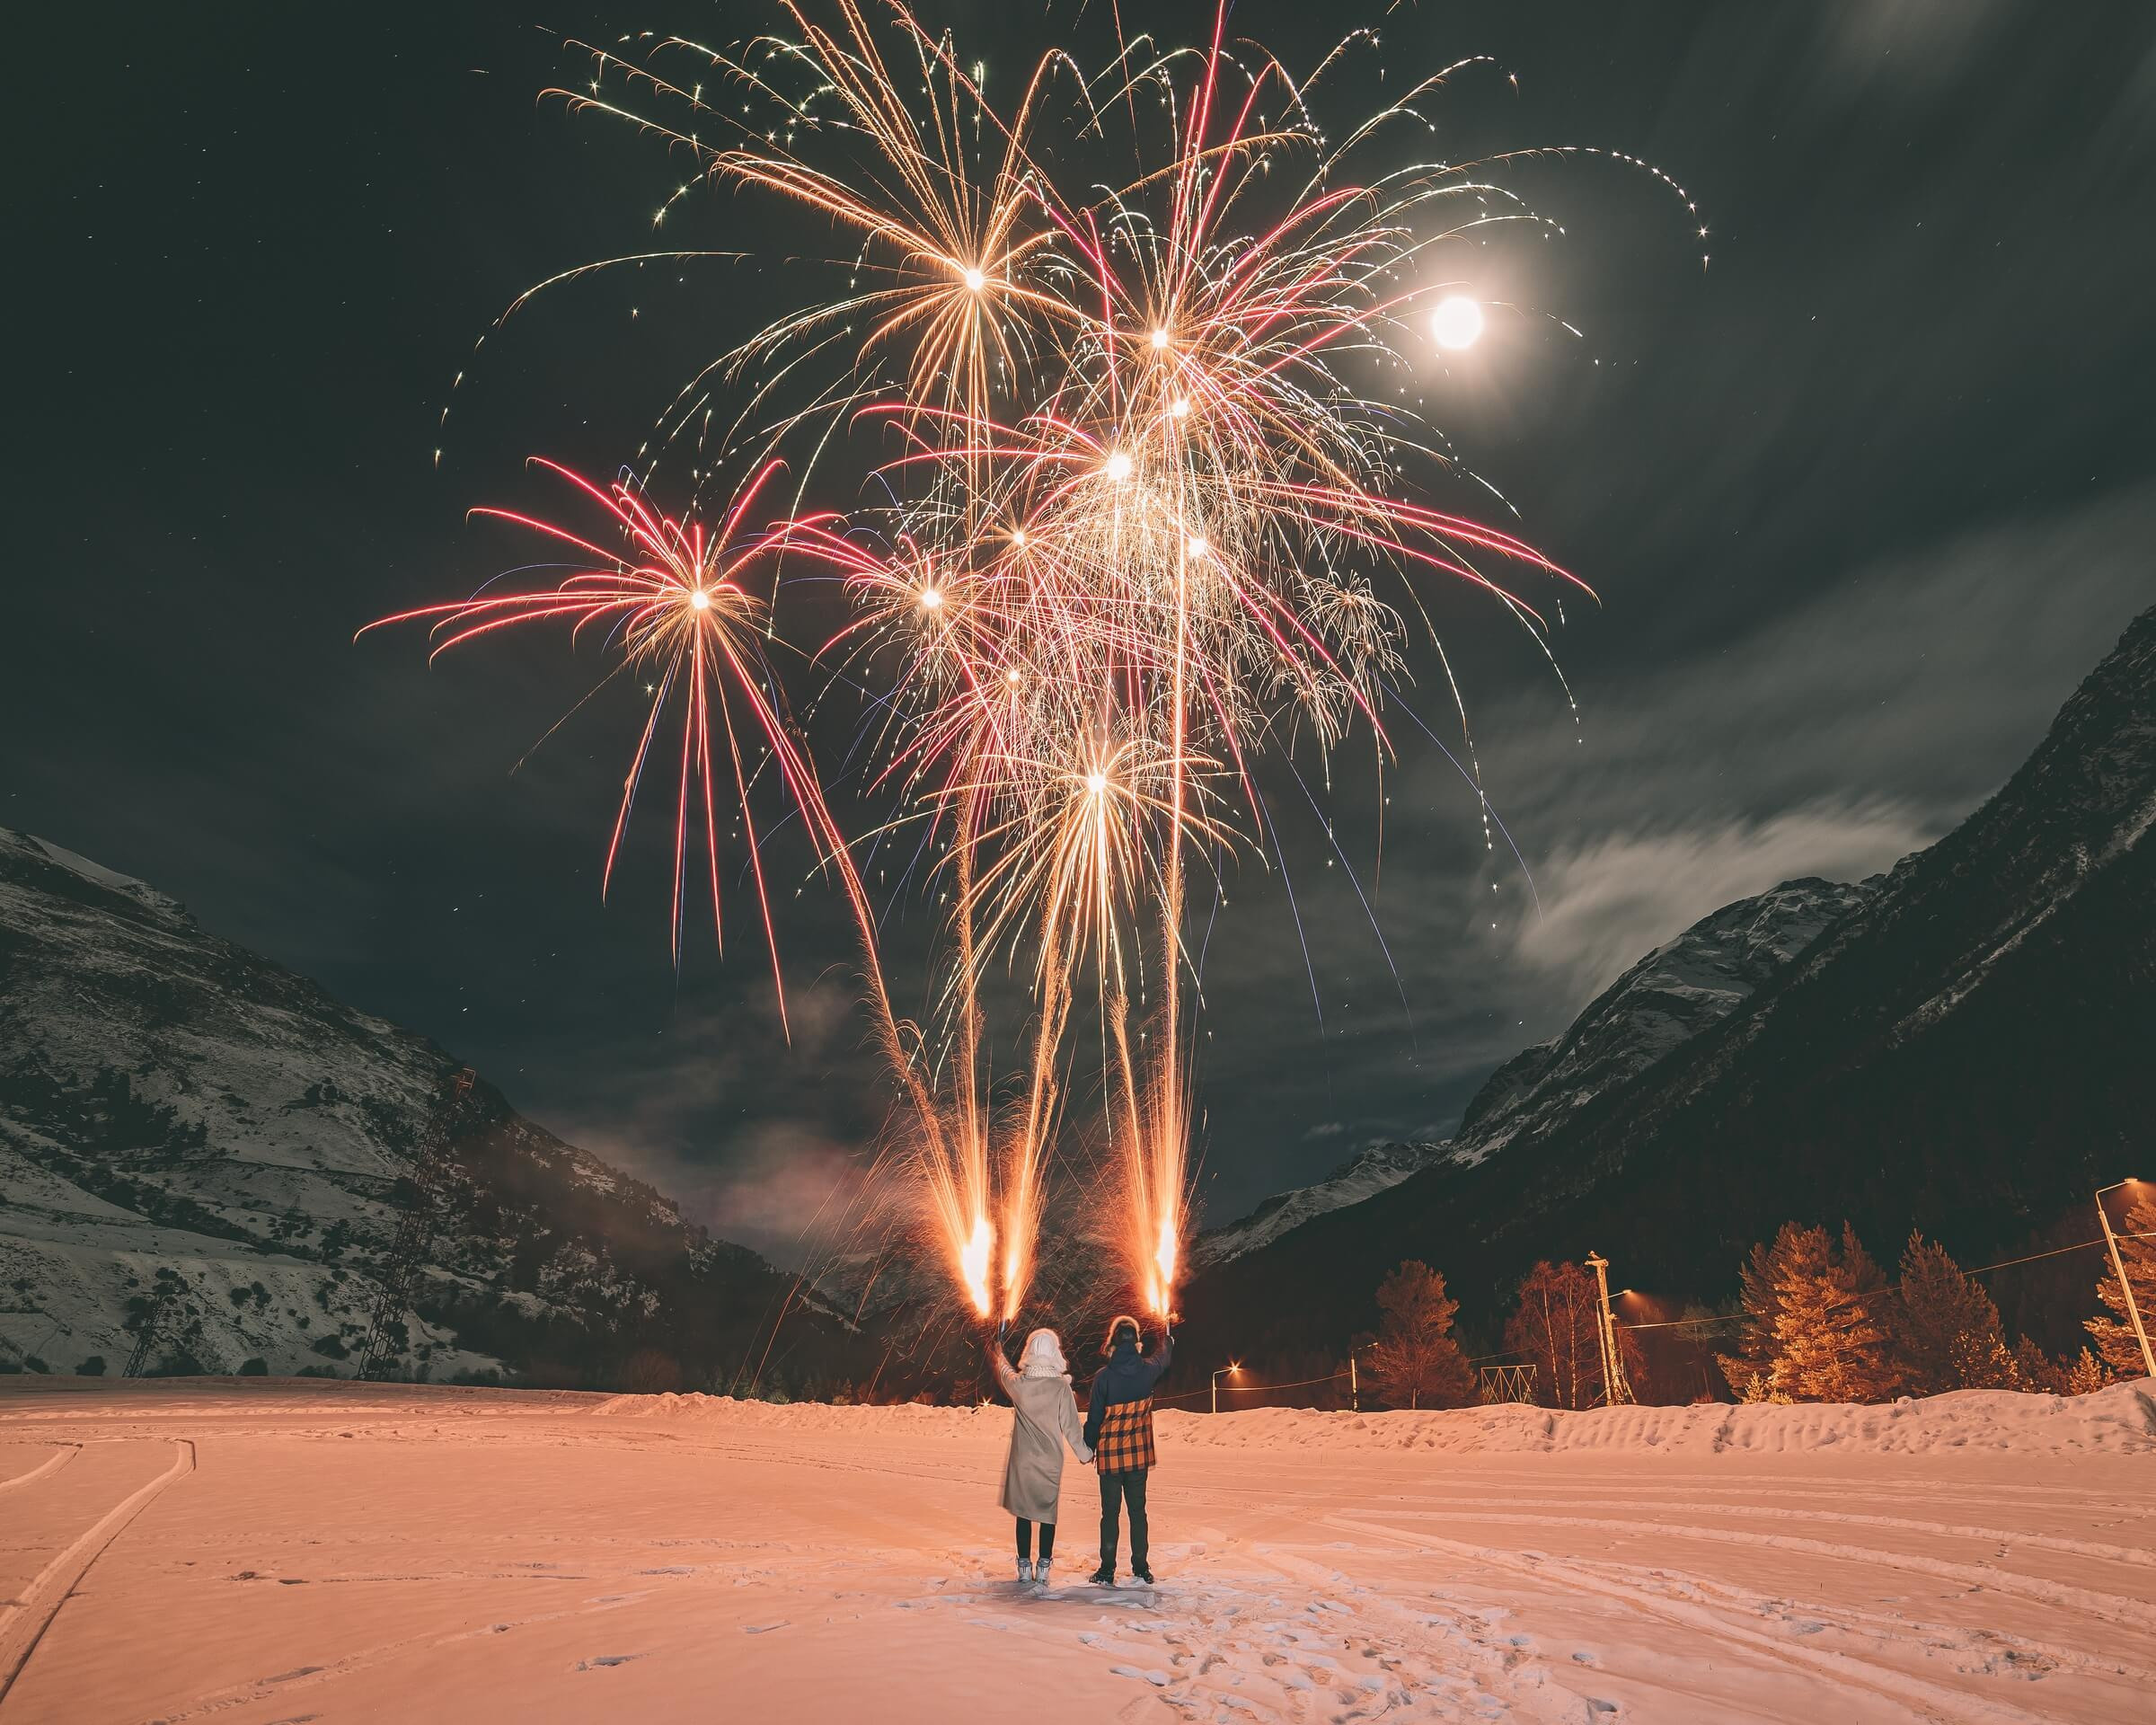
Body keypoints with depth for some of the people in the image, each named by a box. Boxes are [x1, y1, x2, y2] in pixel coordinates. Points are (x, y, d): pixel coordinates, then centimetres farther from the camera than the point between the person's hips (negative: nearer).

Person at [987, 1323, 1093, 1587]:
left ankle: (1024, 1569, 19)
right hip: (1051, 1463, -1)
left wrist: (998, 1353, 37)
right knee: (1048, 1515, 11)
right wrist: (1086, 1453, 9)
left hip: (1022, 1462, 1)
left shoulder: (1018, 1384, -9)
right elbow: (1071, 1426, -8)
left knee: (1023, 1514, 13)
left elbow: (1004, 1372, 15)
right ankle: (1043, 1569, 15)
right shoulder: (1061, 1387, -14)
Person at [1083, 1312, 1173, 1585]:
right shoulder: (1147, 1370, -7)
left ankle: (1107, 1572, 11)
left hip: (1109, 1455, -2)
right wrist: (1167, 1337, 38)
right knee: (1138, 1511, 13)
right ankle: (1141, 1570, 18)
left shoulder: (1103, 1376, -16)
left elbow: (1094, 1416, -9)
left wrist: (1089, 1447, 6)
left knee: (1109, 1513, 7)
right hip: (1139, 1454, 2)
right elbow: (1163, 1358, 17)